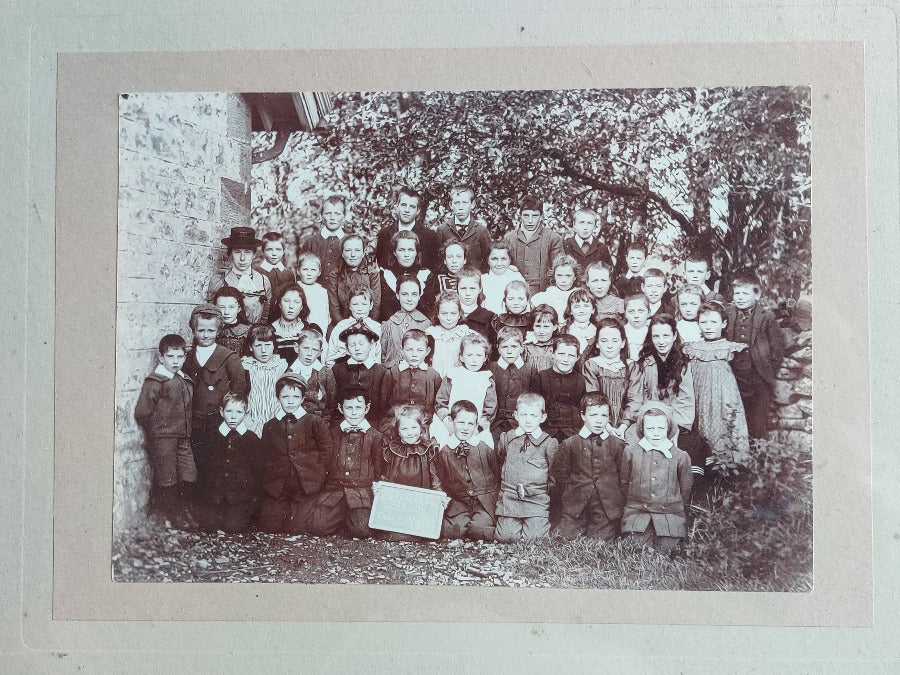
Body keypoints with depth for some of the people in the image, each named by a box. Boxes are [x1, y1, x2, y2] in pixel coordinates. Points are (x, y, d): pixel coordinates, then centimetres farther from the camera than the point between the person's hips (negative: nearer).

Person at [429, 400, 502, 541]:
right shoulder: (443, 449, 1)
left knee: (479, 528, -25)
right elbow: (435, 477, 14)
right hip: (457, 501, 1)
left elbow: (498, 475, 10)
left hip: (486, 499, -1)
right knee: (450, 530, -22)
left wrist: (497, 497, 2)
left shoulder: (485, 446, 0)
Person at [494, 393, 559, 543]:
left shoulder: (549, 443, 1)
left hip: (537, 501, -2)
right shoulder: (506, 438, 9)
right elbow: (498, 460, 24)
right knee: (506, 536, -12)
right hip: (509, 498, 2)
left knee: (534, 537, -16)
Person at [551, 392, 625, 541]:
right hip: (576, 506, 0)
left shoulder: (617, 445, 4)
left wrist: (613, 493, 2)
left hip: (607, 509, 0)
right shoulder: (569, 444, 3)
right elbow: (557, 474, 8)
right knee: (564, 538, -6)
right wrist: (573, 490, 3)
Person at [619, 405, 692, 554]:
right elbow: (624, 481, 15)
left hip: (669, 516, 0)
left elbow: (685, 490, 12)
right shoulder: (630, 451, 1)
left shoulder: (680, 456, 0)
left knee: (664, 551, -3)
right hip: (637, 513, 0)